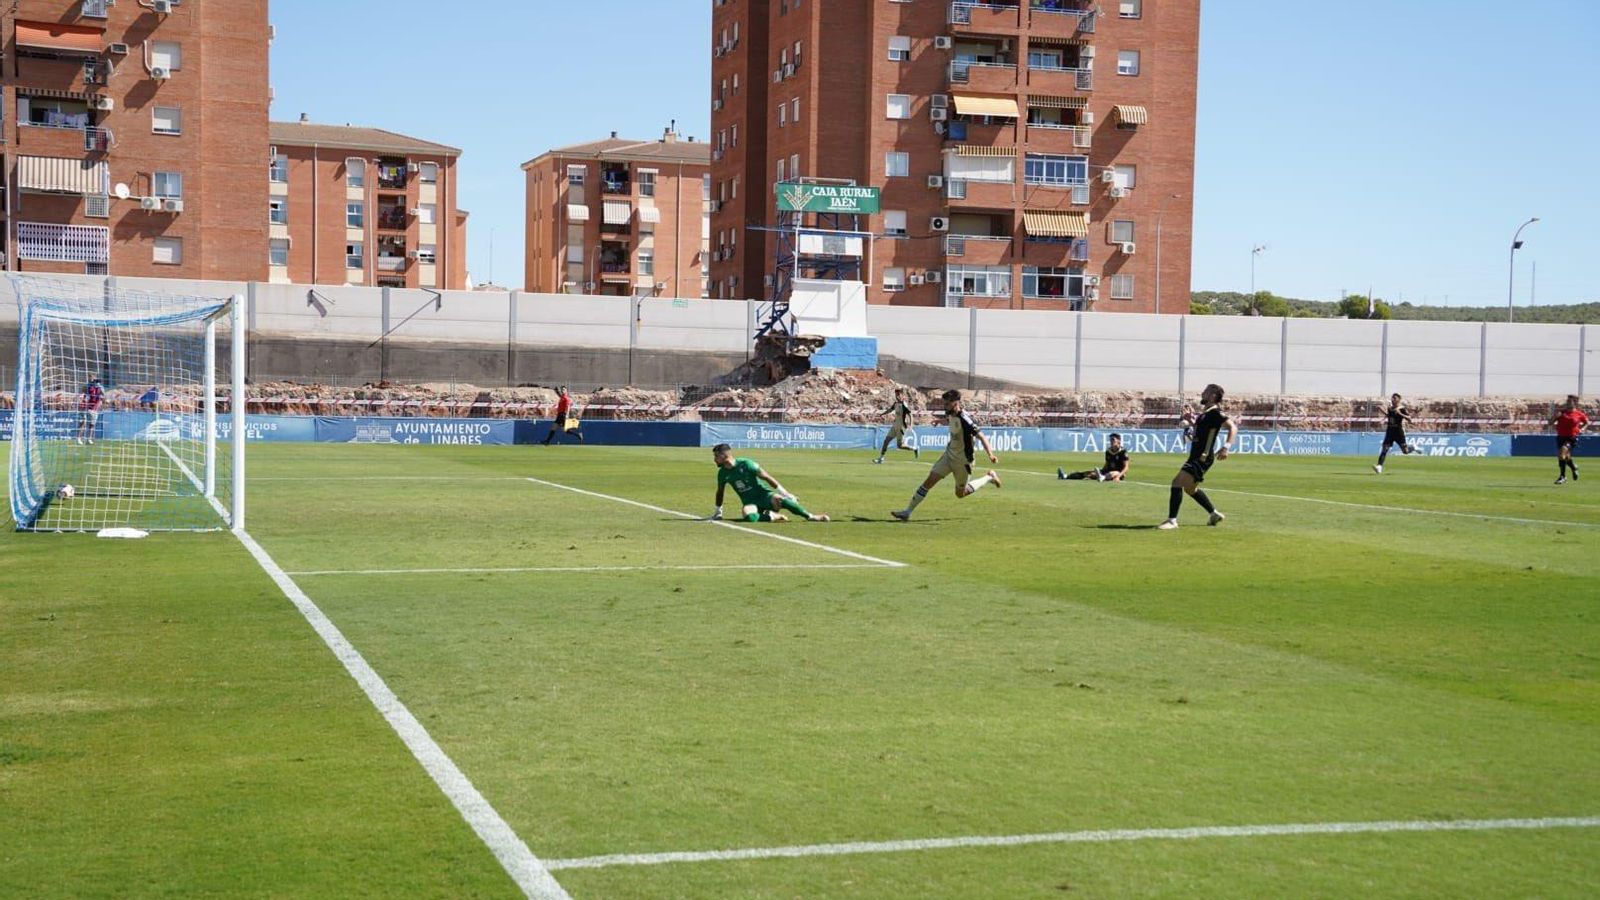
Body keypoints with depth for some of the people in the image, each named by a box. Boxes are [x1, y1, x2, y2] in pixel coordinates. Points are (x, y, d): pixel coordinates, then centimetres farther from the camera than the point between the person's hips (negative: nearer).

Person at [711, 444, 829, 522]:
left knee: (778, 499, -37)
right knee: (749, 518, -35)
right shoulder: (722, 473, 1)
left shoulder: (745, 464, -14)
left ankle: (810, 517, -25)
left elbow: (767, 478, -12)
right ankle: (772, 516, -10)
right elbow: (720, 492, 19)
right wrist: (718, 511, 26)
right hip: (749, 502, 3)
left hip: (764, 495, -3)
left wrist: (786, 495, -14)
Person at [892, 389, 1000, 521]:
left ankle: (989, 477, 31)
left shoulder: (964, 420, -27)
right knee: (930, 480, -6)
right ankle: (908, 511, -4)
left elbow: (981, 436, -31)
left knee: (960, 494, 11)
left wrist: (990, 455, -42)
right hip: (949, 455, 7)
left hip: (962, 460, -7)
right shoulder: (951, 414, -4)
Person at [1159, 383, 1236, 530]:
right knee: (1190, 488, 23)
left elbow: (1233, 427, -20)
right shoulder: (1205, 413, 14)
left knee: (1177, 482, -19)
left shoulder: (1215, 413, -14)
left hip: (1203, 457, -11)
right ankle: (1215, 514, 37)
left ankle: (1172, 520, -17)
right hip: (1196, 456, 11)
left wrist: (1225, 447, -30)